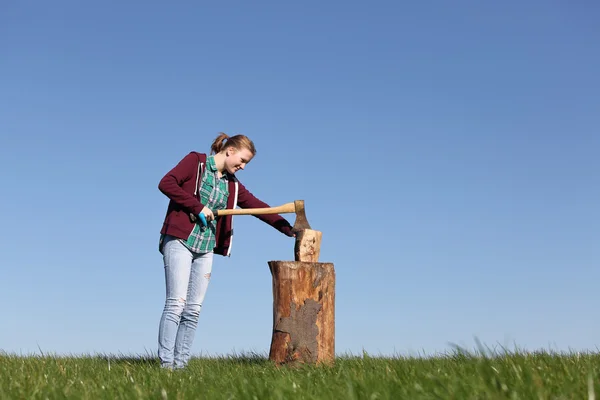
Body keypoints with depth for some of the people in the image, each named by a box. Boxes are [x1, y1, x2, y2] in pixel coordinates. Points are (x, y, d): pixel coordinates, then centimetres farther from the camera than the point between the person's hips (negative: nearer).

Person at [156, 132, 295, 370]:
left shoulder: (232, 185, 15)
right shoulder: (195, 162, 0)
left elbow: (258, 206, 11)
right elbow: (166, 183, -11)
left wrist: (289, 229, 2)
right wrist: (198, 207, -14)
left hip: (206, 248, 6)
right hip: (180, 241, -6)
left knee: (193, 309, 3)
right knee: (176, 302, -11)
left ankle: (180, 363, 8)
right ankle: (165, 363, -8)